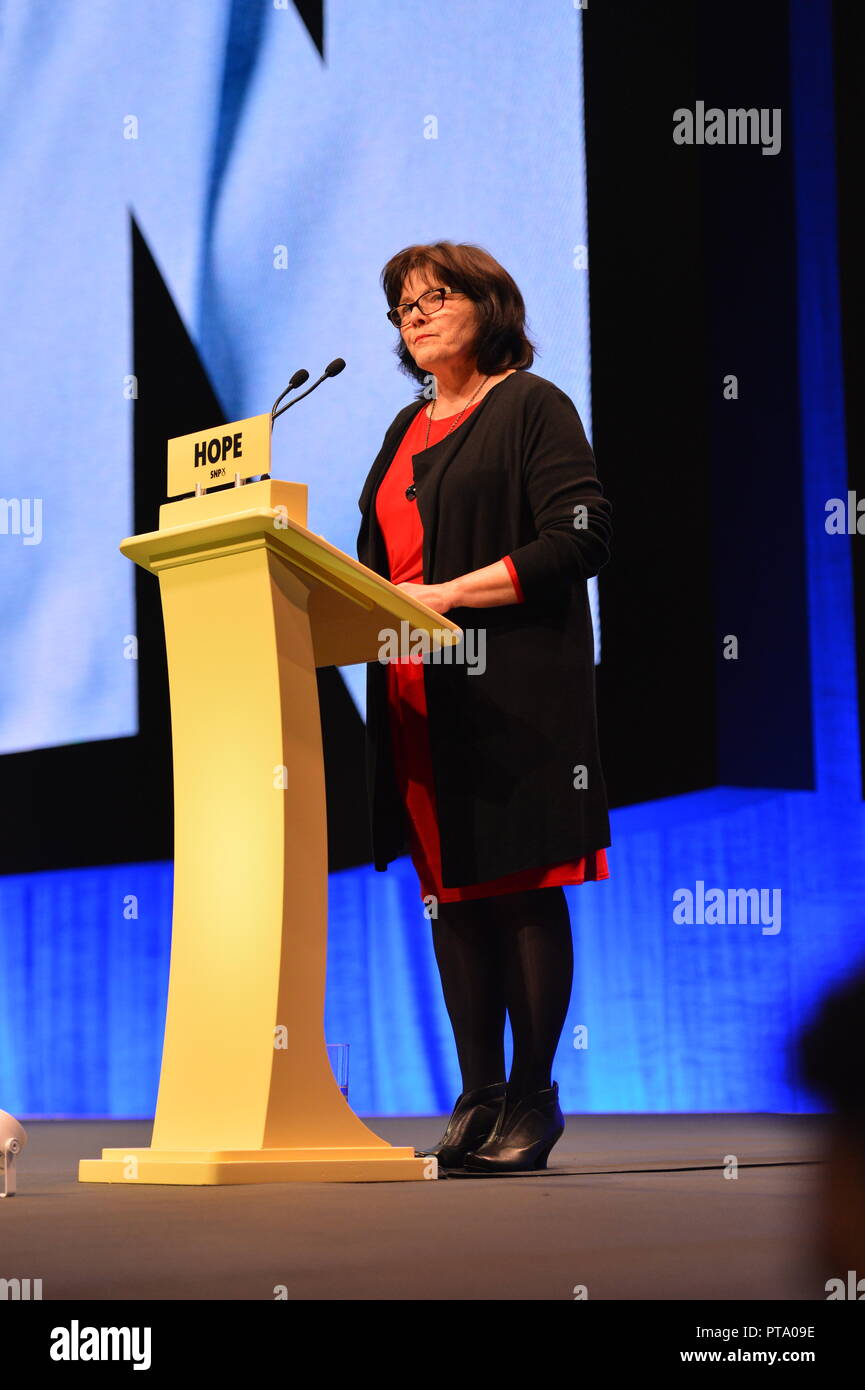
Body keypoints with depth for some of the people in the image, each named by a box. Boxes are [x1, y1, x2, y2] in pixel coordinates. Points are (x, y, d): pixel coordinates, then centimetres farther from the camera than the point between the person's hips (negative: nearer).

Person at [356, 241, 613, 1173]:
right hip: (417, 693, 7)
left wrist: (451, 594, -15)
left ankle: (532, 1097, 1)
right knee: (450, 892, 6)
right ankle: (477, 1095, 11)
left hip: (512, 688, -7)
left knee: (522, 889, -5)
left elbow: (582, 537, -12)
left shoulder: (531, 406, -1)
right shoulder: (408, 429, 22)